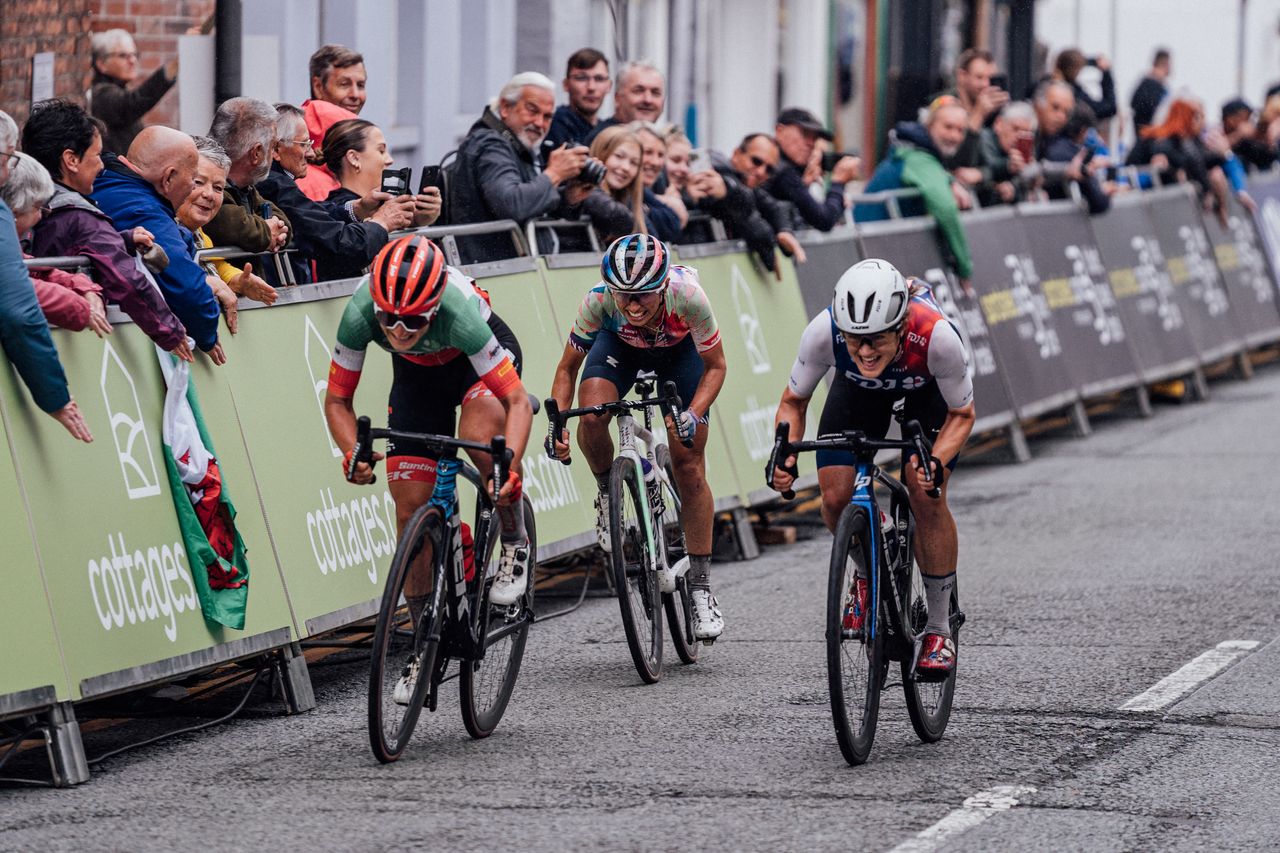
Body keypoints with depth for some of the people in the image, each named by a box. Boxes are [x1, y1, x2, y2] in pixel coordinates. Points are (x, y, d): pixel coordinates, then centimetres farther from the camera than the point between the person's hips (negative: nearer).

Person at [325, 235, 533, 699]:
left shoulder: (459, 312, -42)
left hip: (477, 359, -3)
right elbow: (337, 400, -19)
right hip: (418, 373, 3)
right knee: (411, 510, -4)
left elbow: (518, 403, -38)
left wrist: (510, 466, -53)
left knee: (480, 435, -36)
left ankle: (515, 543, -8)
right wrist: (353, 454, -37)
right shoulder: (360, 314, -34)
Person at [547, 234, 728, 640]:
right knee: (591, 414, -31)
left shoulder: (687, 297, -40)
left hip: (679, 350, -1)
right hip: (620, 346, 1)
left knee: (689, 468, -6)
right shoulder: (598, 301, -37)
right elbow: (568, 368, -20)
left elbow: (715, 366, -22)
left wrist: (693, 415, -38)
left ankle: (701, 587, 5)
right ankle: (607, 492, 0)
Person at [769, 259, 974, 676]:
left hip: (929, 389, -2)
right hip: (858, 389, 2)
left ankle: (940, 629, -2)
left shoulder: (936, 336, -42)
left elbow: (962, 414, -23)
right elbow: (793, 402, -17)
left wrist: (936, 461, -41)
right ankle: (867, 572, 20)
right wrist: (786, 454, -35)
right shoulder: (823, 332, -38)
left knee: (926, 496, -19)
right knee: (835, 499, -14)